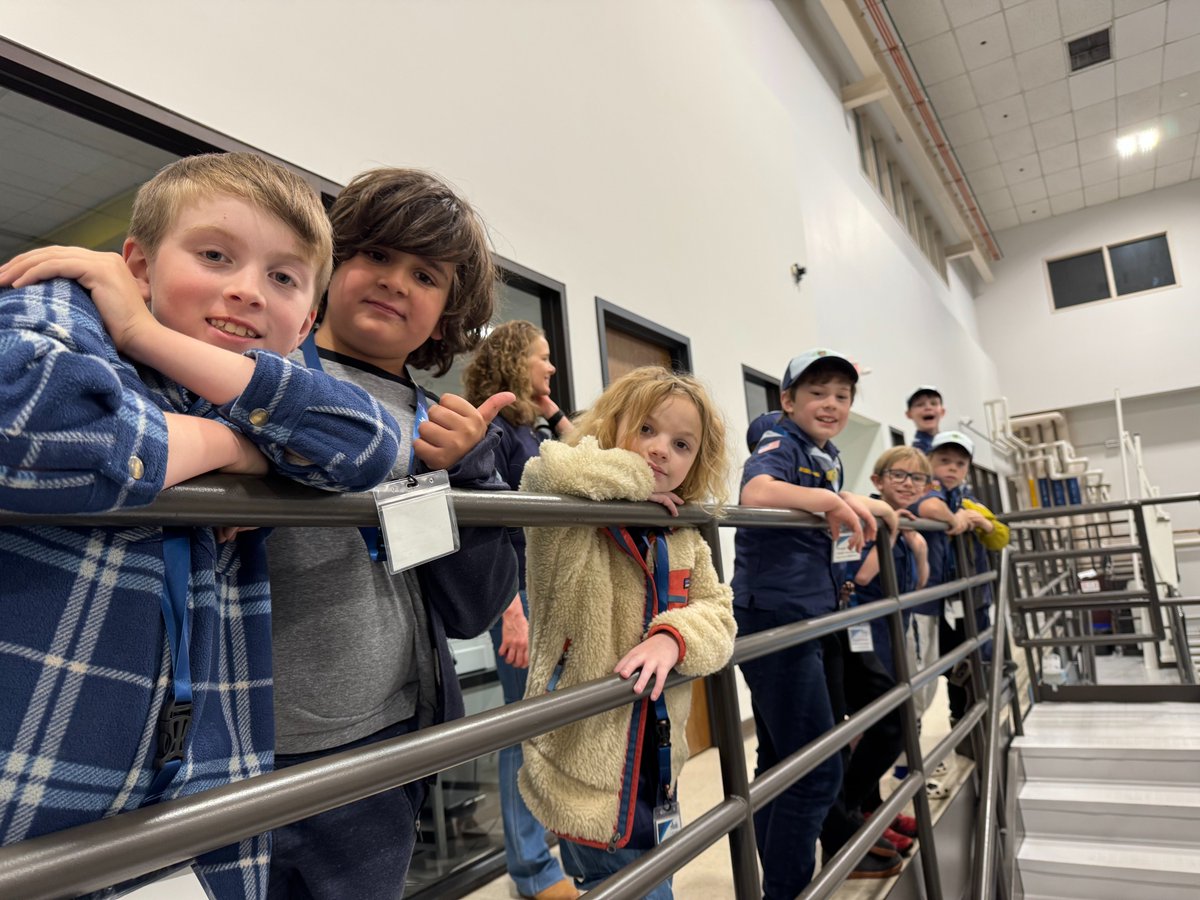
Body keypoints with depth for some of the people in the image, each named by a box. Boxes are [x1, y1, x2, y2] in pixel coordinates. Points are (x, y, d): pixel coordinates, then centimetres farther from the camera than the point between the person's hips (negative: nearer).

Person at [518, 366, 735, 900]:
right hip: (588, 773, -7)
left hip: (656, 768, 7)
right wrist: (635, 479, -17)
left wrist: (674, 636, -20)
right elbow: (552, 472, -34)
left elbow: (717, 615, 2)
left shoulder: (684, 540, 9)